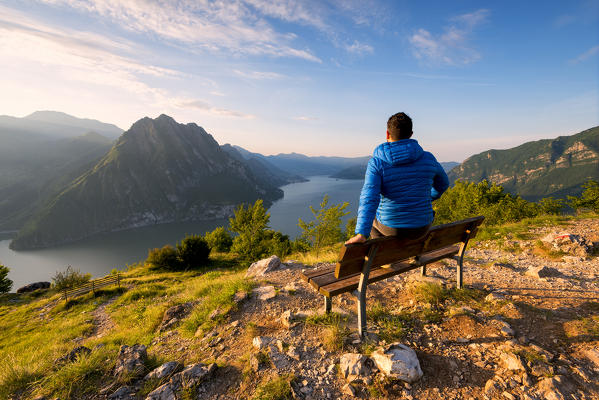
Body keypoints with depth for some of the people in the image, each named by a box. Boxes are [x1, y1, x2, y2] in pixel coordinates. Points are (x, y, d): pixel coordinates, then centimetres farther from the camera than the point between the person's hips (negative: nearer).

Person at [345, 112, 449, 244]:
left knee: (371, 216, 31)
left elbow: (369, 198, -30)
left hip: (391, 227, -3)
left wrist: (361, 234, -35)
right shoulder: (428, 159, -5)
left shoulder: (376, 163, -16)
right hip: (421, 227, 3)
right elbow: (443, 184, 13)